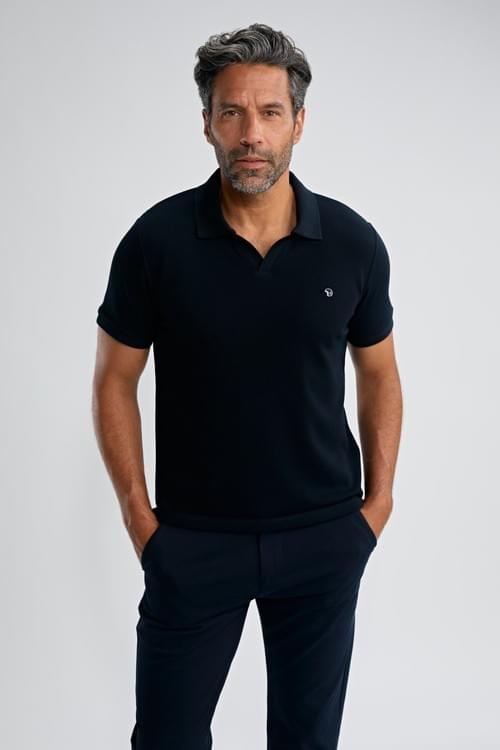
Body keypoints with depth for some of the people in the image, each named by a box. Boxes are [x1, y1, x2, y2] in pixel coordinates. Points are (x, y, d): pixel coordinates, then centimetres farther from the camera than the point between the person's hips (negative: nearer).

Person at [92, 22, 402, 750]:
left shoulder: (353, 241, -6)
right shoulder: (157, 240, -11)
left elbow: (377, 374, 7)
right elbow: (115, 381, -2)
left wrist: (379, 500, 3)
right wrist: (138, 515, -4)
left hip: (324, 539, 2)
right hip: (193, 539, -1)